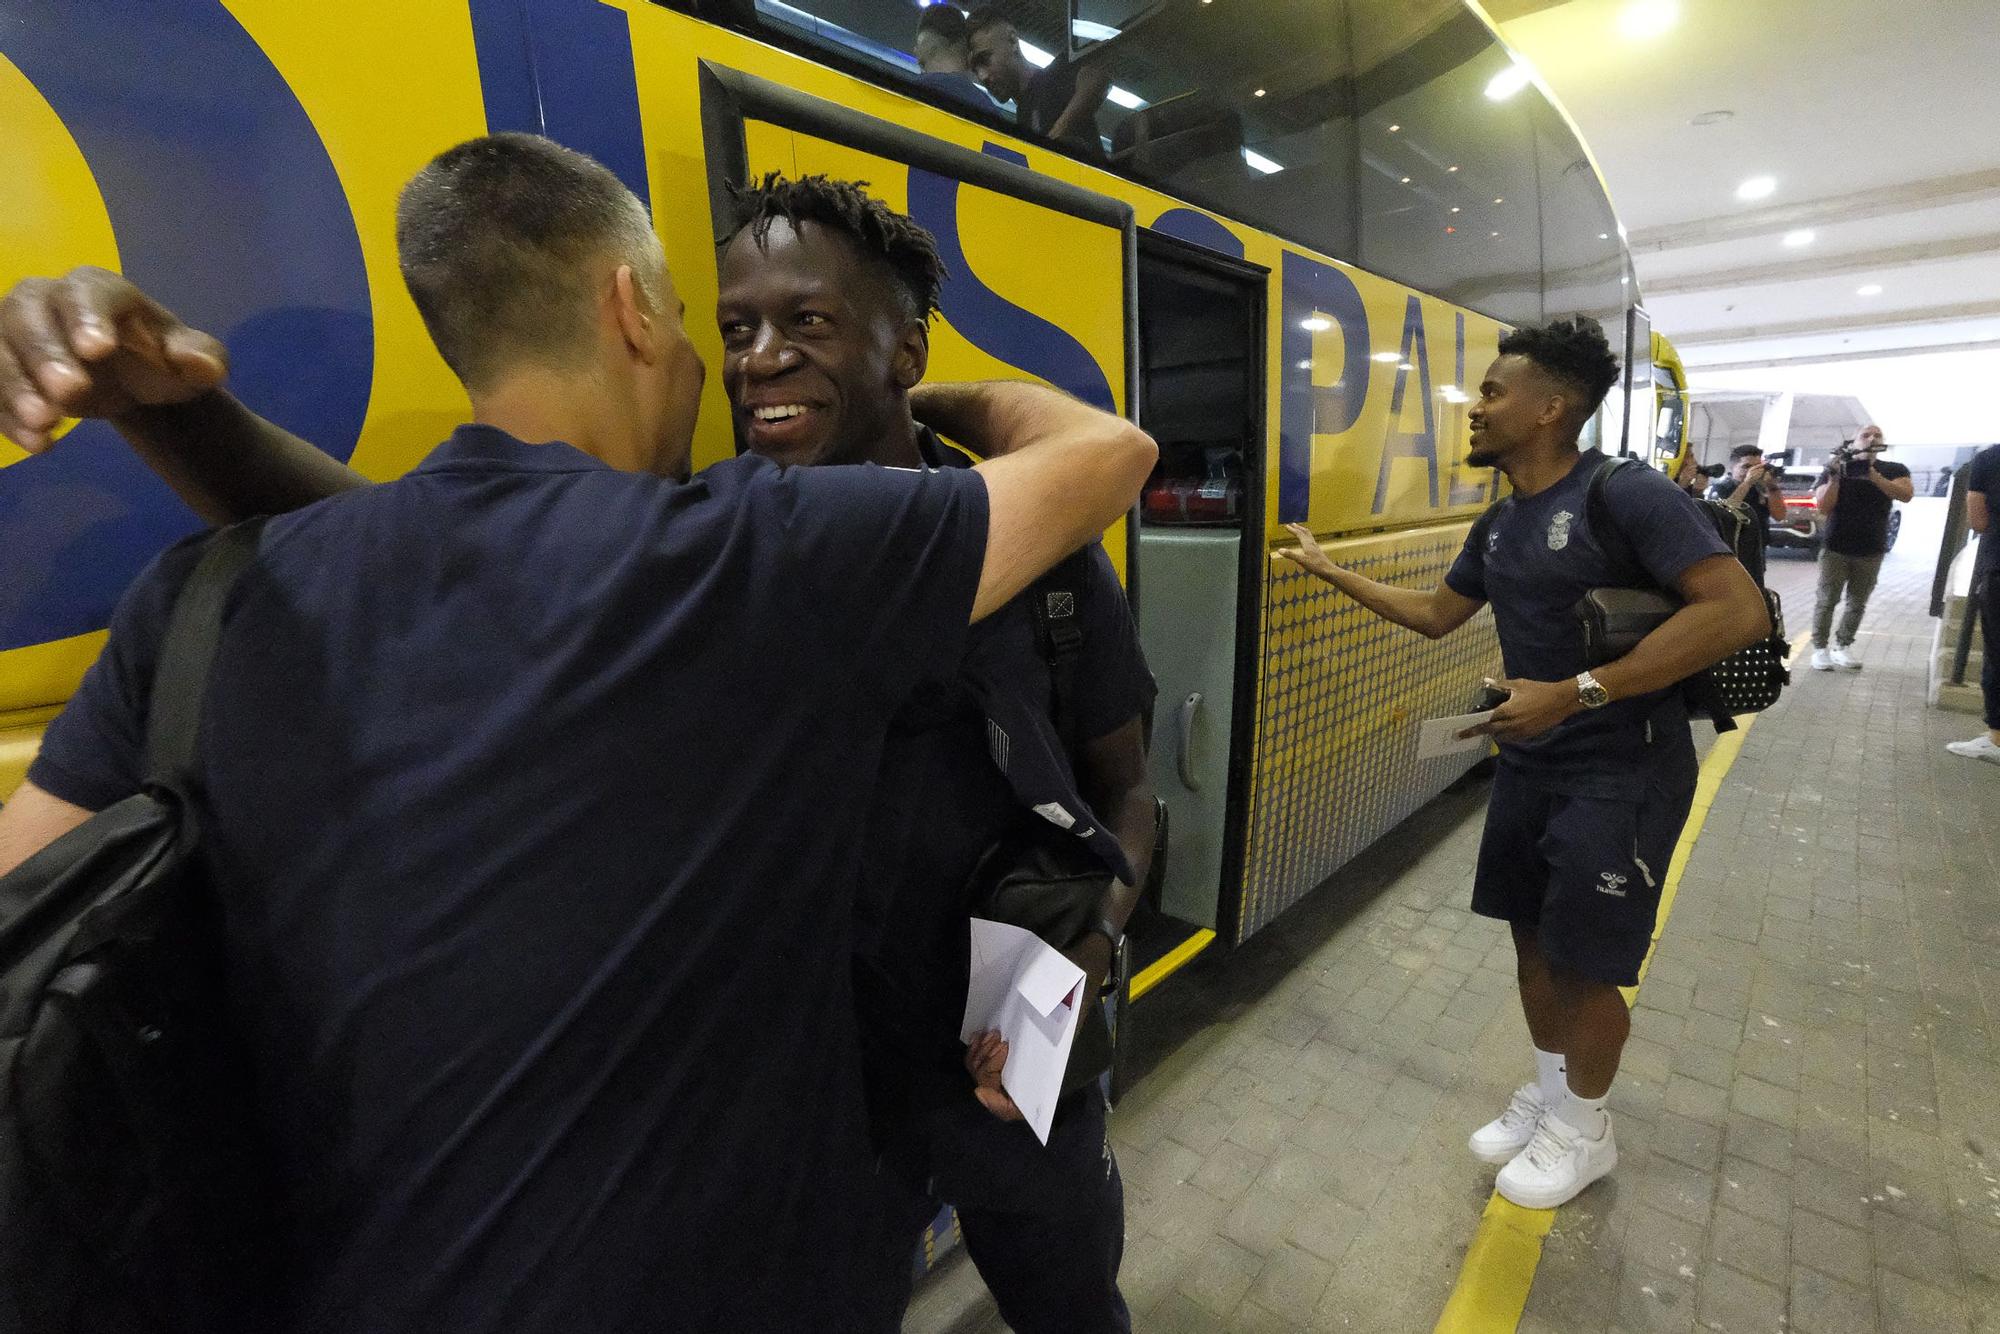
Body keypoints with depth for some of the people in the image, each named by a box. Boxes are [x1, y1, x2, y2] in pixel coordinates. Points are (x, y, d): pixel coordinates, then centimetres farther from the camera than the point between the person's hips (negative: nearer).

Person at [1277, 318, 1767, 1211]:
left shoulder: (1627, 494, -17)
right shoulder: (1500, 524, 7)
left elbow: (1738, 611, -25)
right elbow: (1436, 614, 18)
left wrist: (1574, 692, -28)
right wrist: (1331, 571, 16)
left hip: (1622, 773, -7)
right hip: (1527, 763, 7)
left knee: (1584, 963, 5)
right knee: (1531, 936, 17)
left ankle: (1584, 1130, 30)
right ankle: (1547, 1092, 39)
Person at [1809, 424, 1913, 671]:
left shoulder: (1894, 470, 6)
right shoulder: (1837, 468, 1)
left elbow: (1906, 493, -13)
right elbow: (1822, 507, -8)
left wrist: (1872, 475, -25)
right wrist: (1834, 476, -21)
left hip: (1871, 552, 2)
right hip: (1835, 548, -2)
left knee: (1857, 604, 5)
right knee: (1827, 600, -2)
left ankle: (1841, 647, 13)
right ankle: (1820, 648, 3)